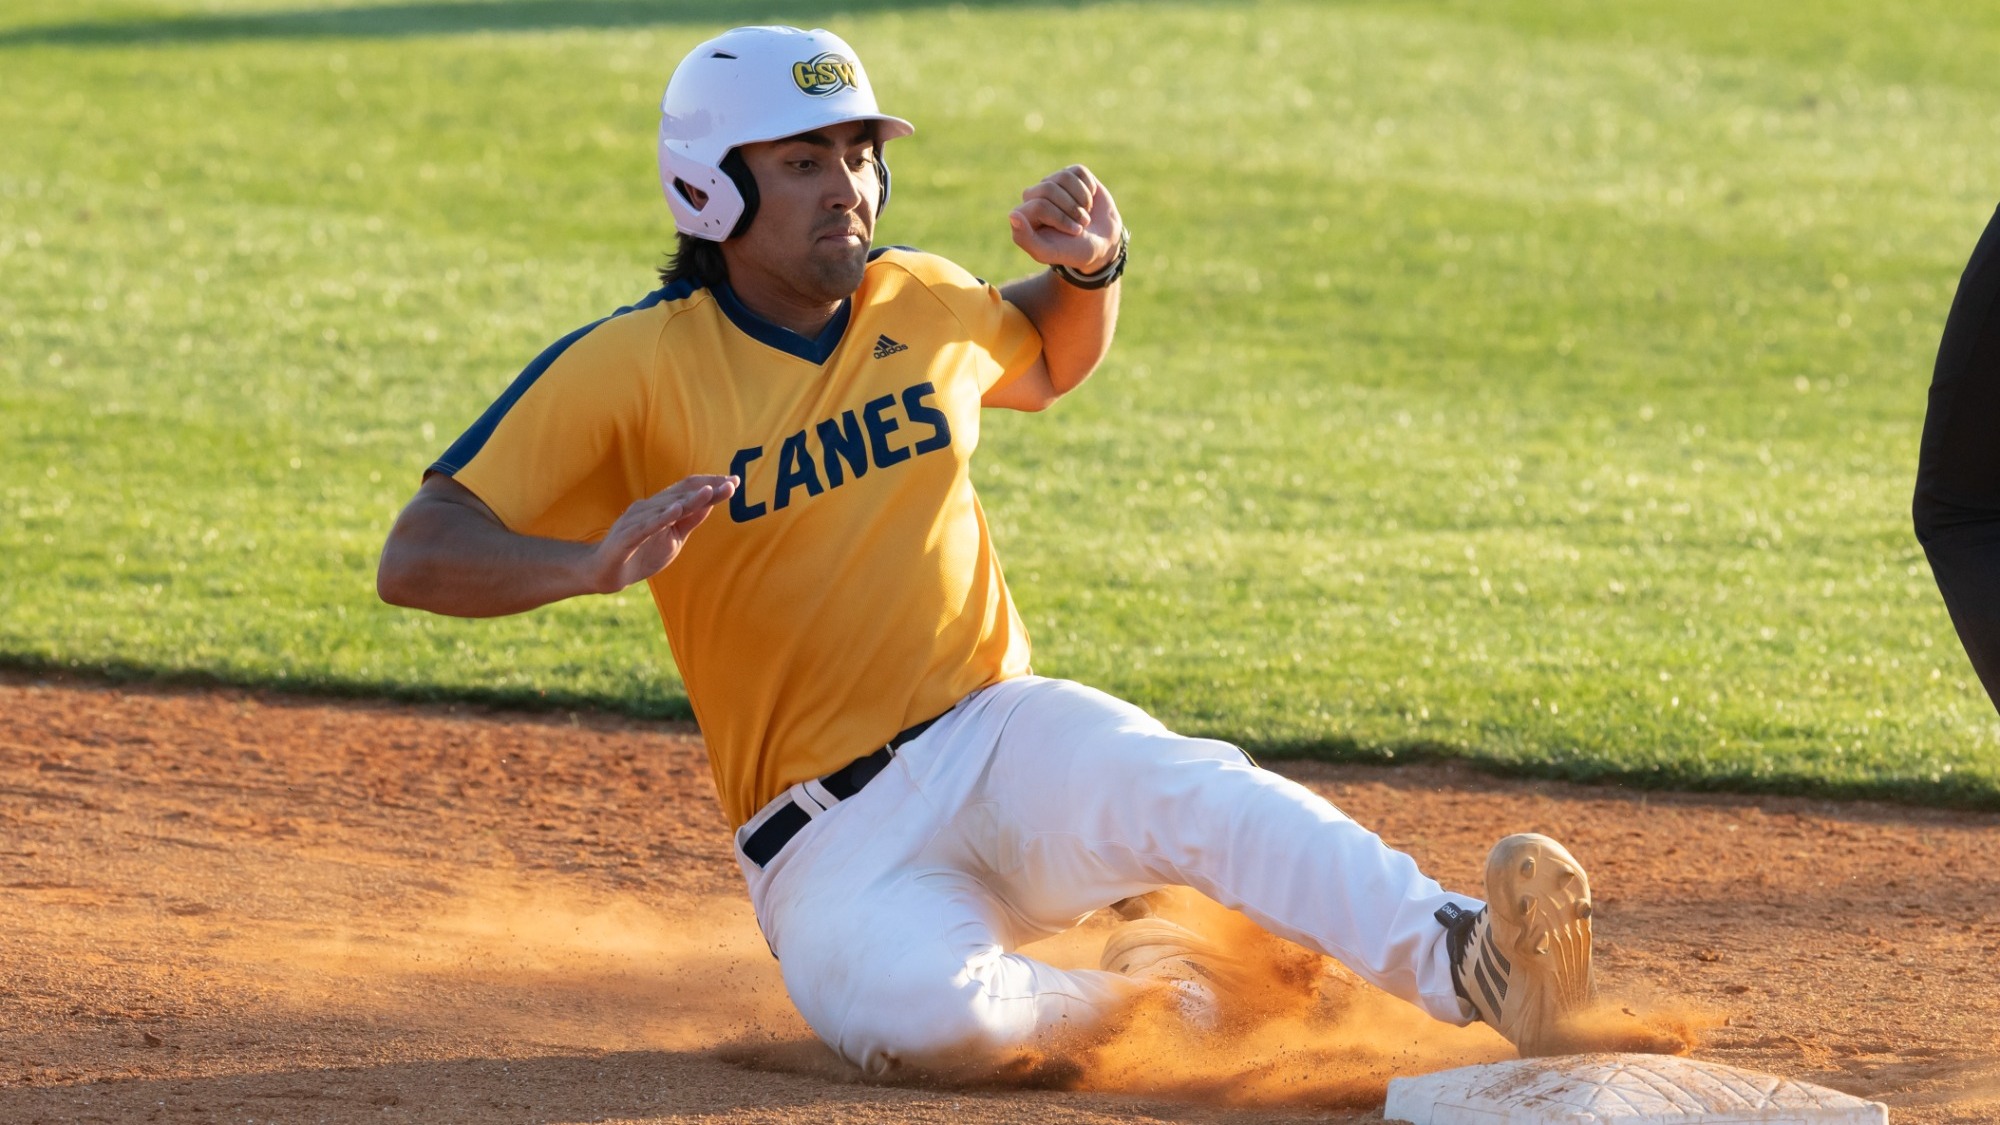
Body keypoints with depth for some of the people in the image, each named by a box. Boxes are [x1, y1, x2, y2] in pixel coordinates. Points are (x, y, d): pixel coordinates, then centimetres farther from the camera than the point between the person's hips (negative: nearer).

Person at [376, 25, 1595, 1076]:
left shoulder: (922, 303, 7)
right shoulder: (629, 370, -9)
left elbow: (1048, 363, 31)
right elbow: (417, 558, -15)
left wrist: (1092, 268, 7)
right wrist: (591, 562, -35)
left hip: (1004, 739, 3)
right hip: (831, 836, -3)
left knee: (1182, 788, -31)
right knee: (923, 1012, -34)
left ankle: (1460, 964, -47)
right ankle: (1127, 991, -5)